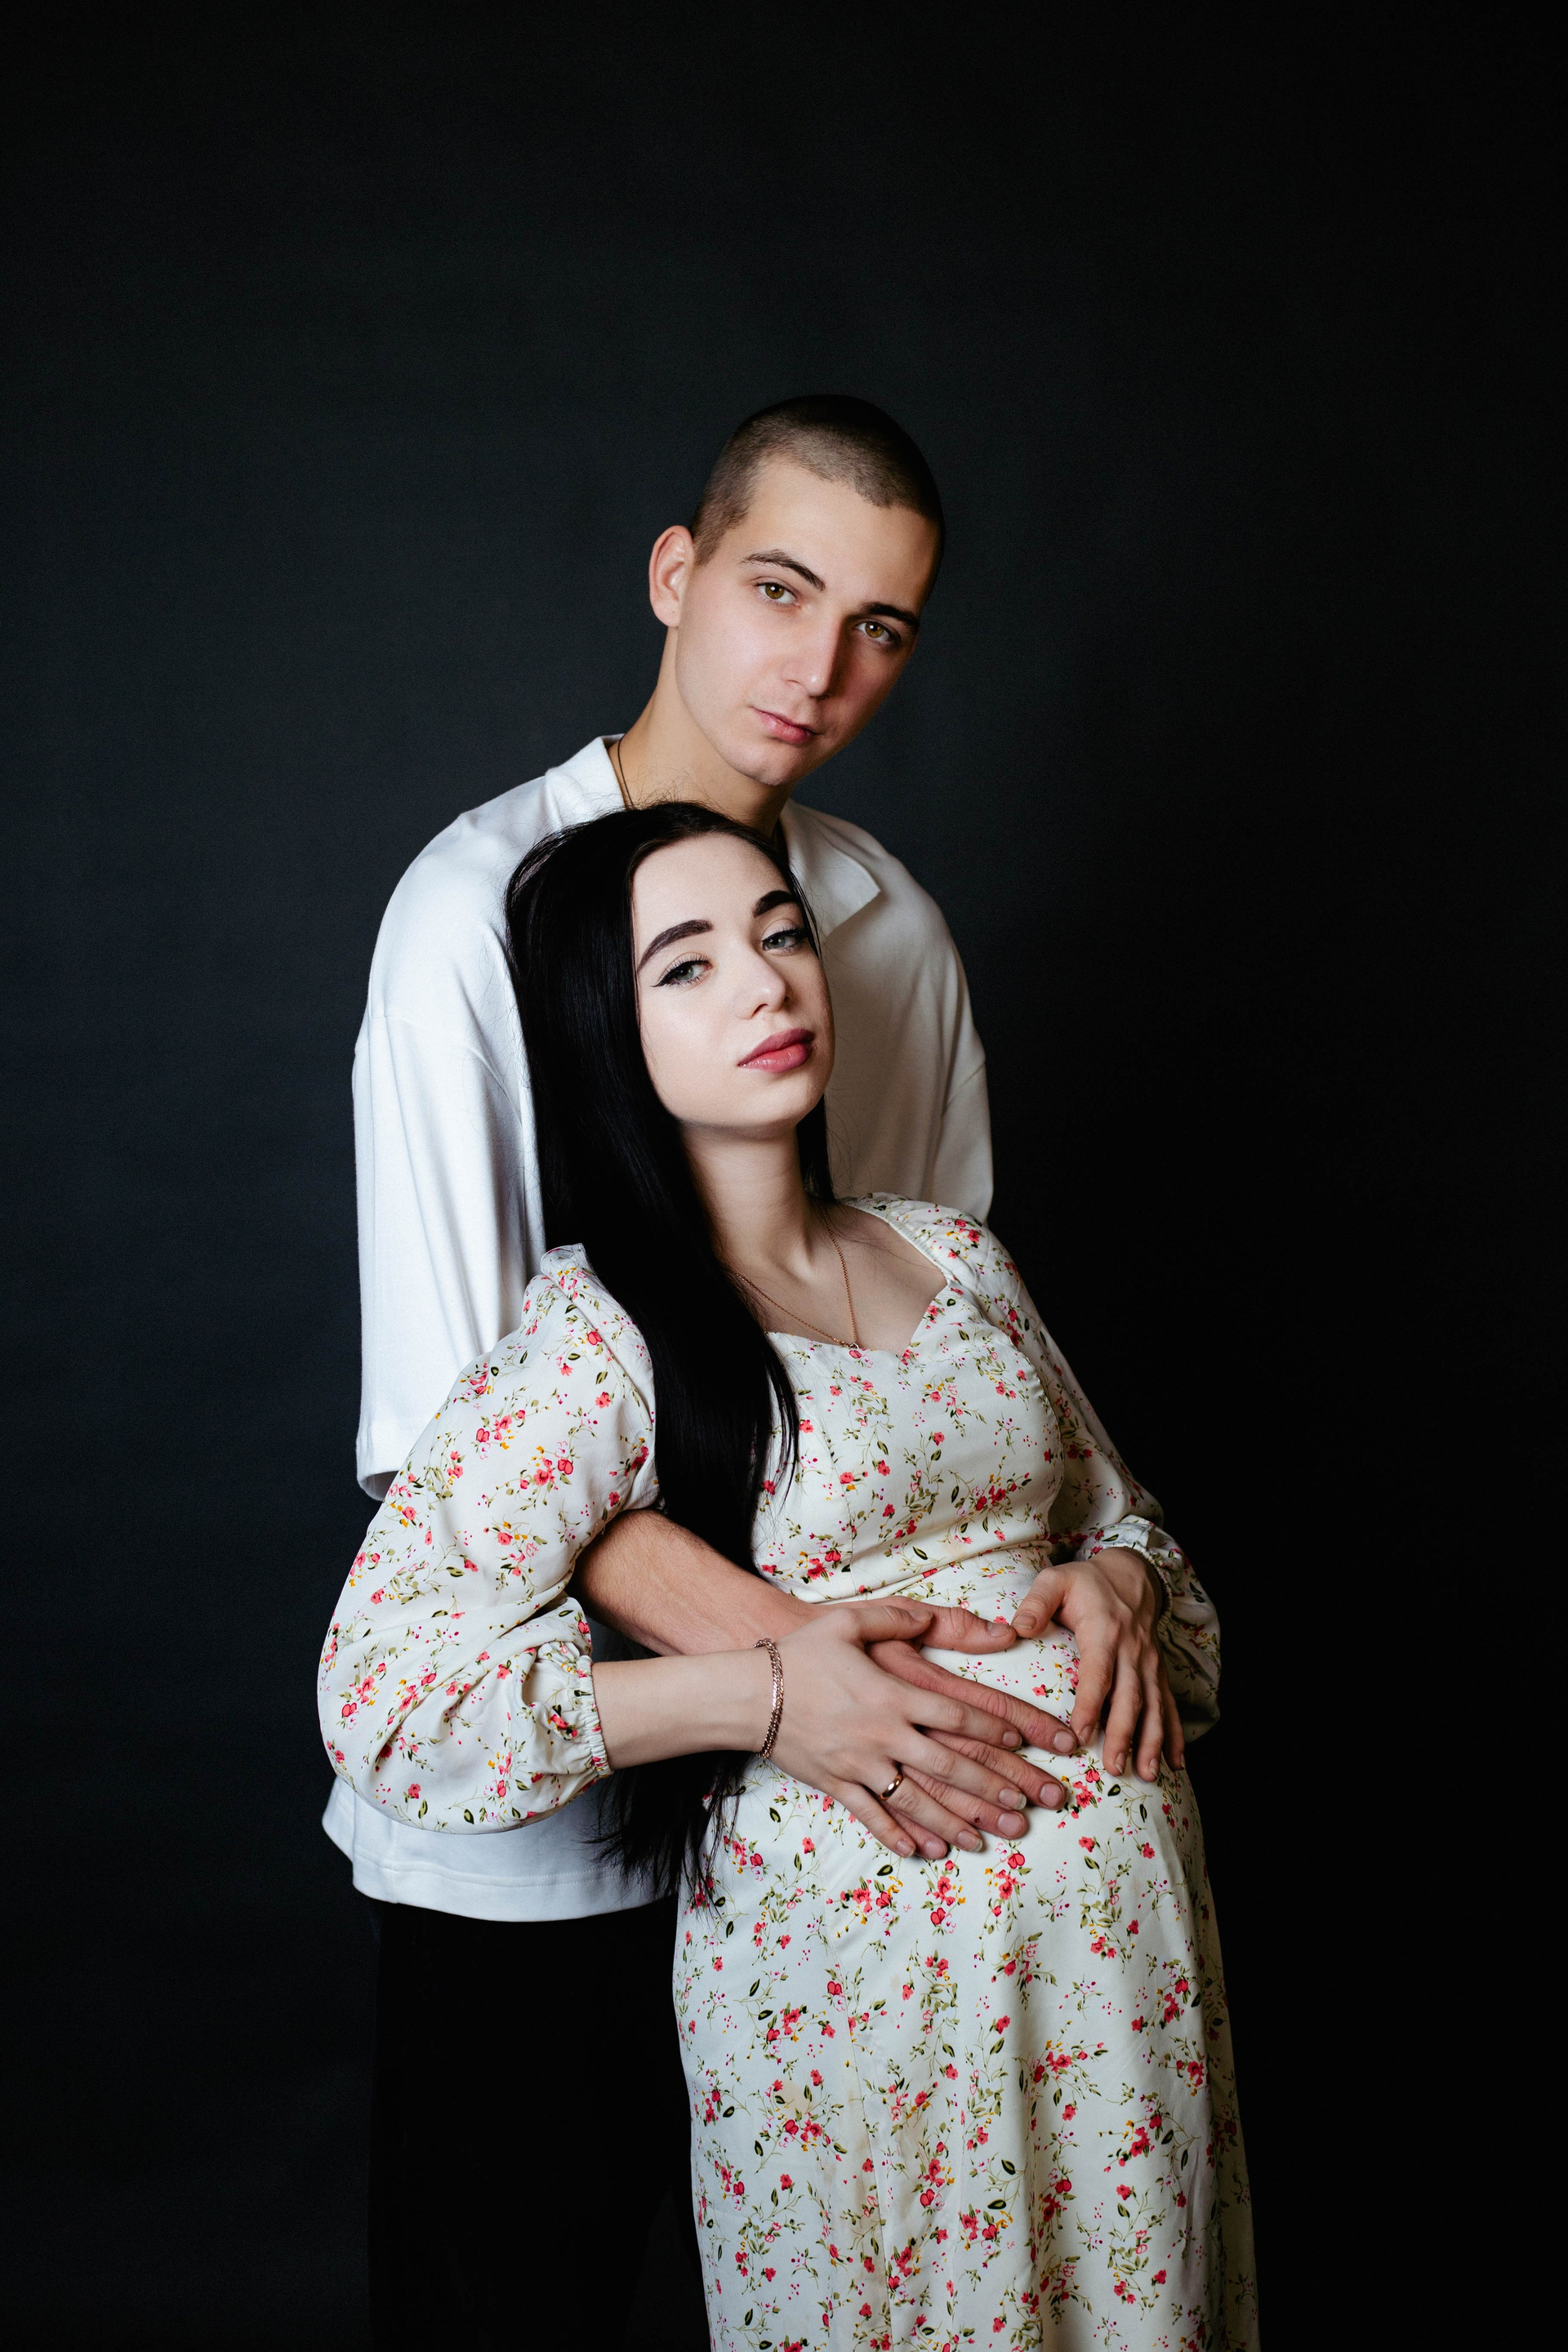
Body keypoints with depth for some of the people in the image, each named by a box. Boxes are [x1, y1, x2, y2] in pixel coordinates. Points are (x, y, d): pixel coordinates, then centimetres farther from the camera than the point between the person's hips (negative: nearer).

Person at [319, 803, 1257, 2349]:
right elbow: (381, 1684, -16)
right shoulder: (600, 1334, -9)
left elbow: (1115, 1513, 21)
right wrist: (763, 1699, -20)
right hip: (860, 1956, -5)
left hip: (1121, 1912, 6)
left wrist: (1119, 1587, -4)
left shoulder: (953, 1259, 10)